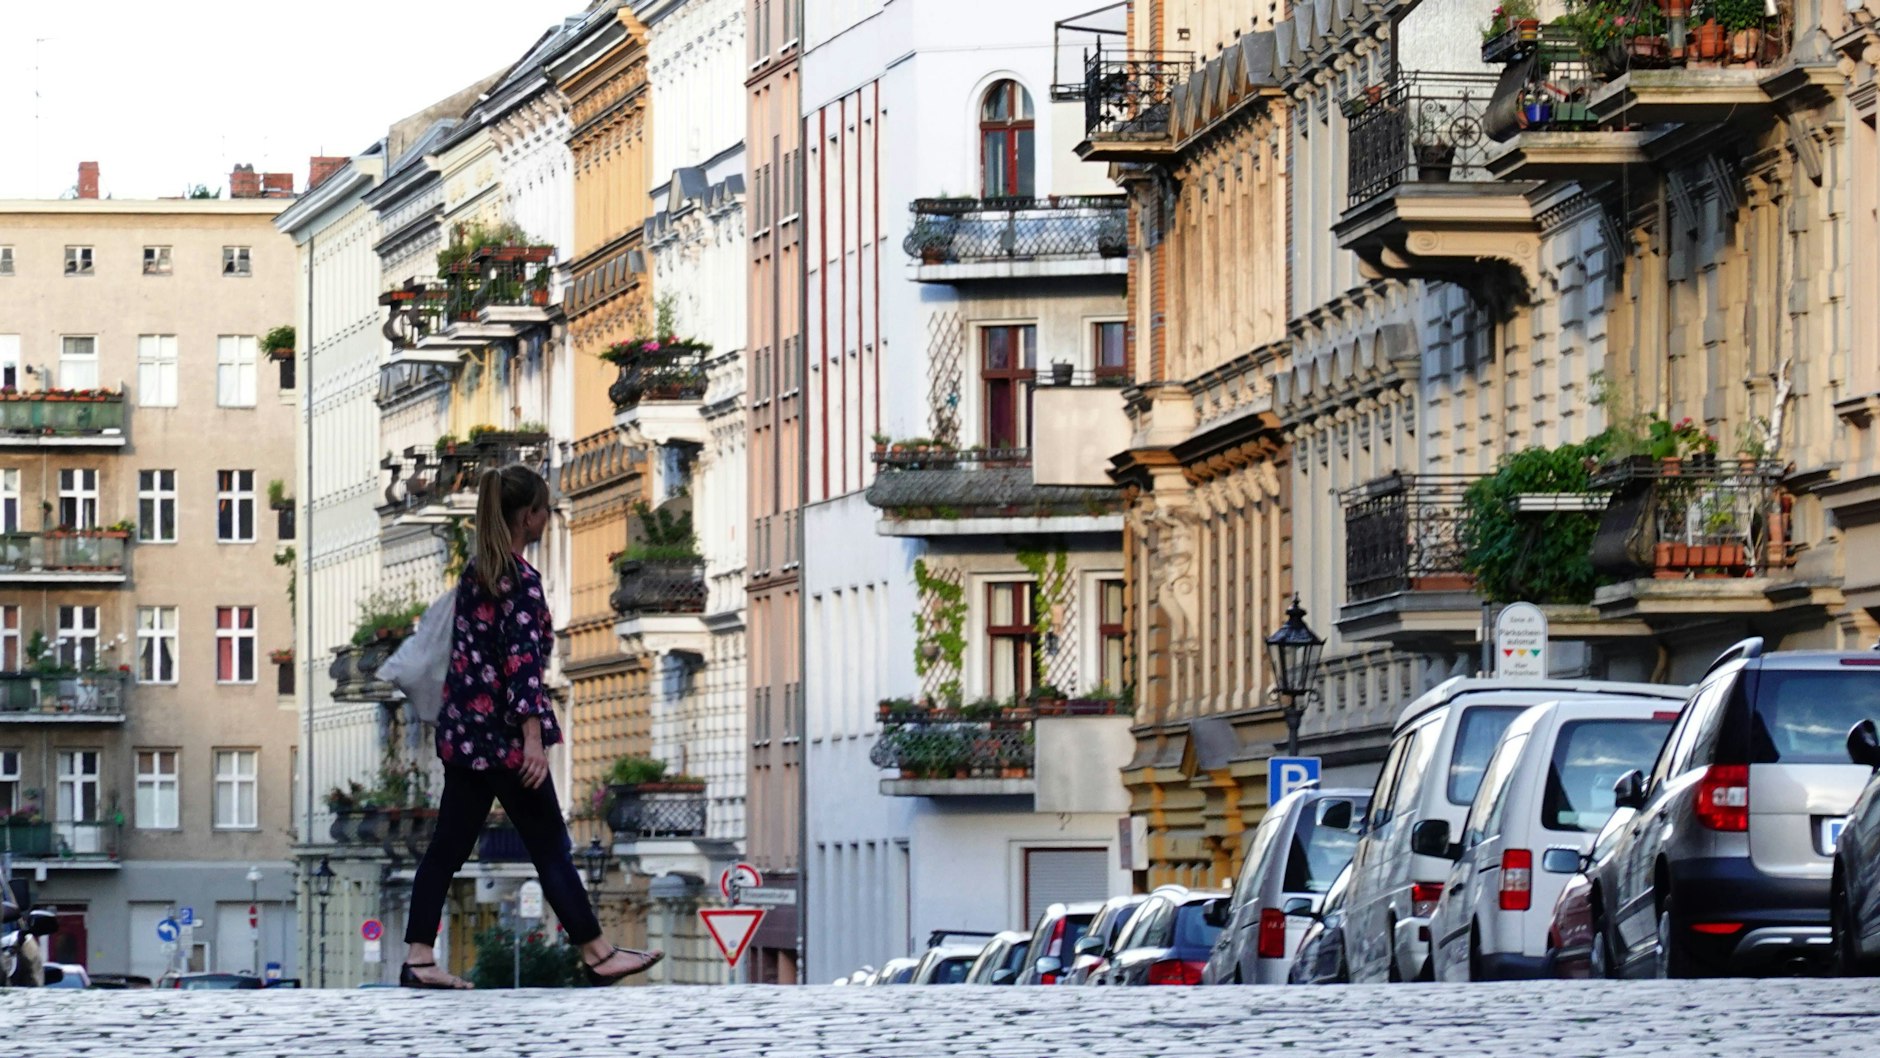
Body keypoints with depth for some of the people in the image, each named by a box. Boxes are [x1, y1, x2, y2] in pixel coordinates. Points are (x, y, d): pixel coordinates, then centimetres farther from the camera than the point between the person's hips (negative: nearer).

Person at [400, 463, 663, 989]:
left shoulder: (475, 571, 12)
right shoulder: (520, 579, -14)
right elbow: (522, 660, -21)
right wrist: (533, 737, -24)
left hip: (461, 729, 8)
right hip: (501, 733, -8)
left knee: (448, 845, 7)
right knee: (549, 847, 1)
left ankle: (418, 959, 3)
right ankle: (597, 955, 9)